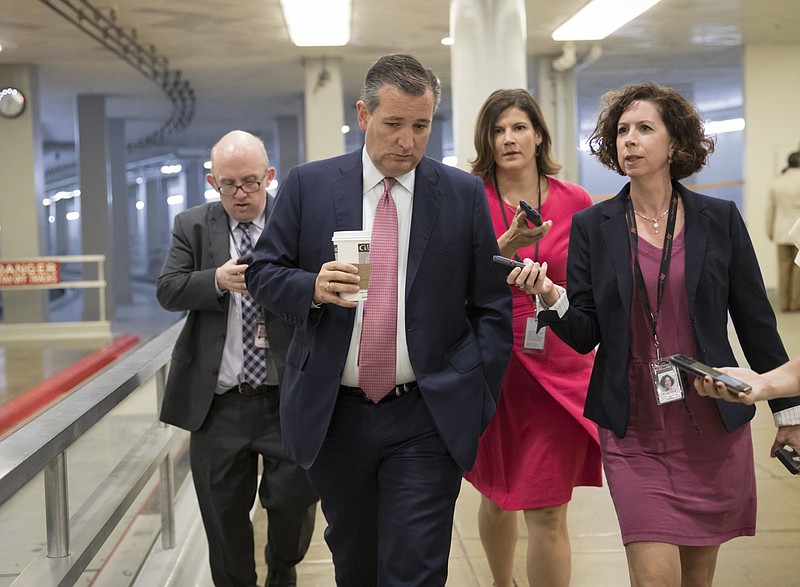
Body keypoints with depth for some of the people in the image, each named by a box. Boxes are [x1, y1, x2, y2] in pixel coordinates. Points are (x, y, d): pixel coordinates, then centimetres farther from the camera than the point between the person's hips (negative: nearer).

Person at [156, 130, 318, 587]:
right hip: (217, 402, 2)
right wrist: (217, 281, -18)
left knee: (293, 499, 1)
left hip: (287, 398, -2)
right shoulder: (192, 225, 8)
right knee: (223, 511, 10)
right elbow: (168, 290, -1)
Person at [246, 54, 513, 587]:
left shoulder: (465, 195, 1)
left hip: (427, 421, -2)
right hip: (333, 417, 2)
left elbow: (491, 305, 4)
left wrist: (478, 400, -3)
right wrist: (313, 287, -18)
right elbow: (264, 273, 4)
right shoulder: (308, 185, 2)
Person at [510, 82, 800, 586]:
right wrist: (552, 298, -20)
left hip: (714, 426, 1)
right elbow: (585, 336, 0)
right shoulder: (592, 226, 1)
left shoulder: (720, 219, 1)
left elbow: (756, 321, 6)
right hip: (634, 432, -1)